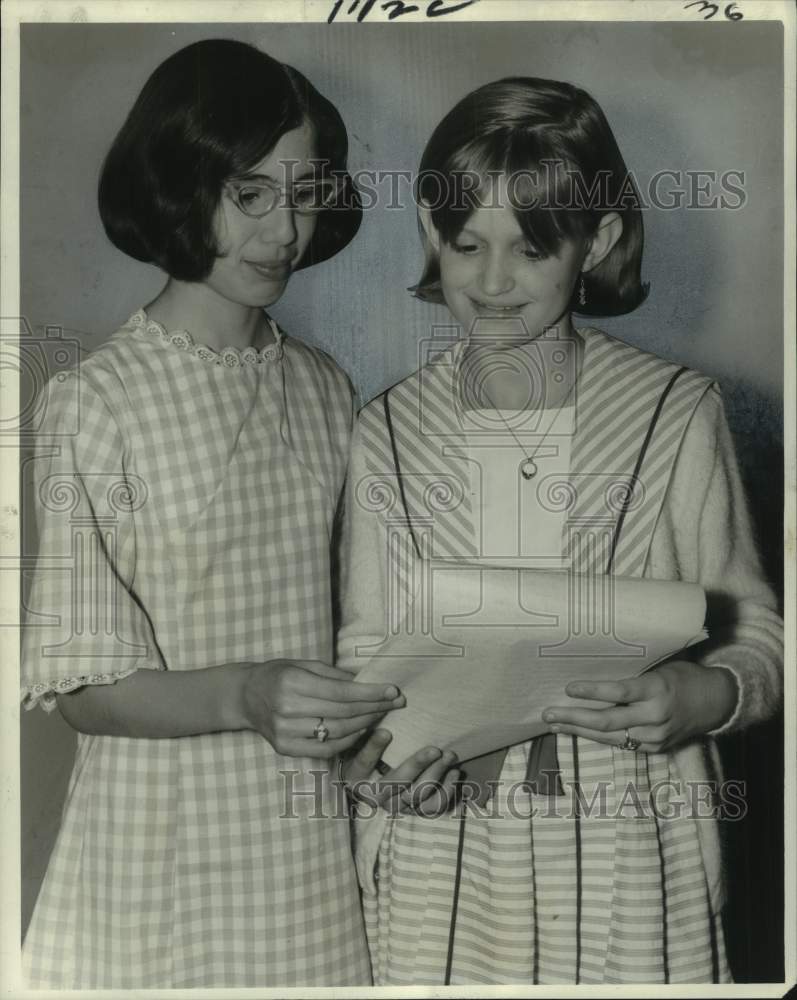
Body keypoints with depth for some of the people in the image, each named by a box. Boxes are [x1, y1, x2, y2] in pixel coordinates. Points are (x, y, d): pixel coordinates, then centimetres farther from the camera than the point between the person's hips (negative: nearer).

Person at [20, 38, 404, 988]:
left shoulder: (322, 387, 3)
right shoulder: (97, 401, -12)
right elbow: (79, 685, -11)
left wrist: (386, 699, -4)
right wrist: (242, 696, -26)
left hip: (315, 840, 4)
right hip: (170, 850, -4)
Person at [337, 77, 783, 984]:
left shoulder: (676, 414, -7)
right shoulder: (386, 433, 1)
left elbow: (754, 633, 0)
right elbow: (365, 649, 9)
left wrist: (702, 696, -20)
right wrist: (370, 754, -9)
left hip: (625, 860, -1)